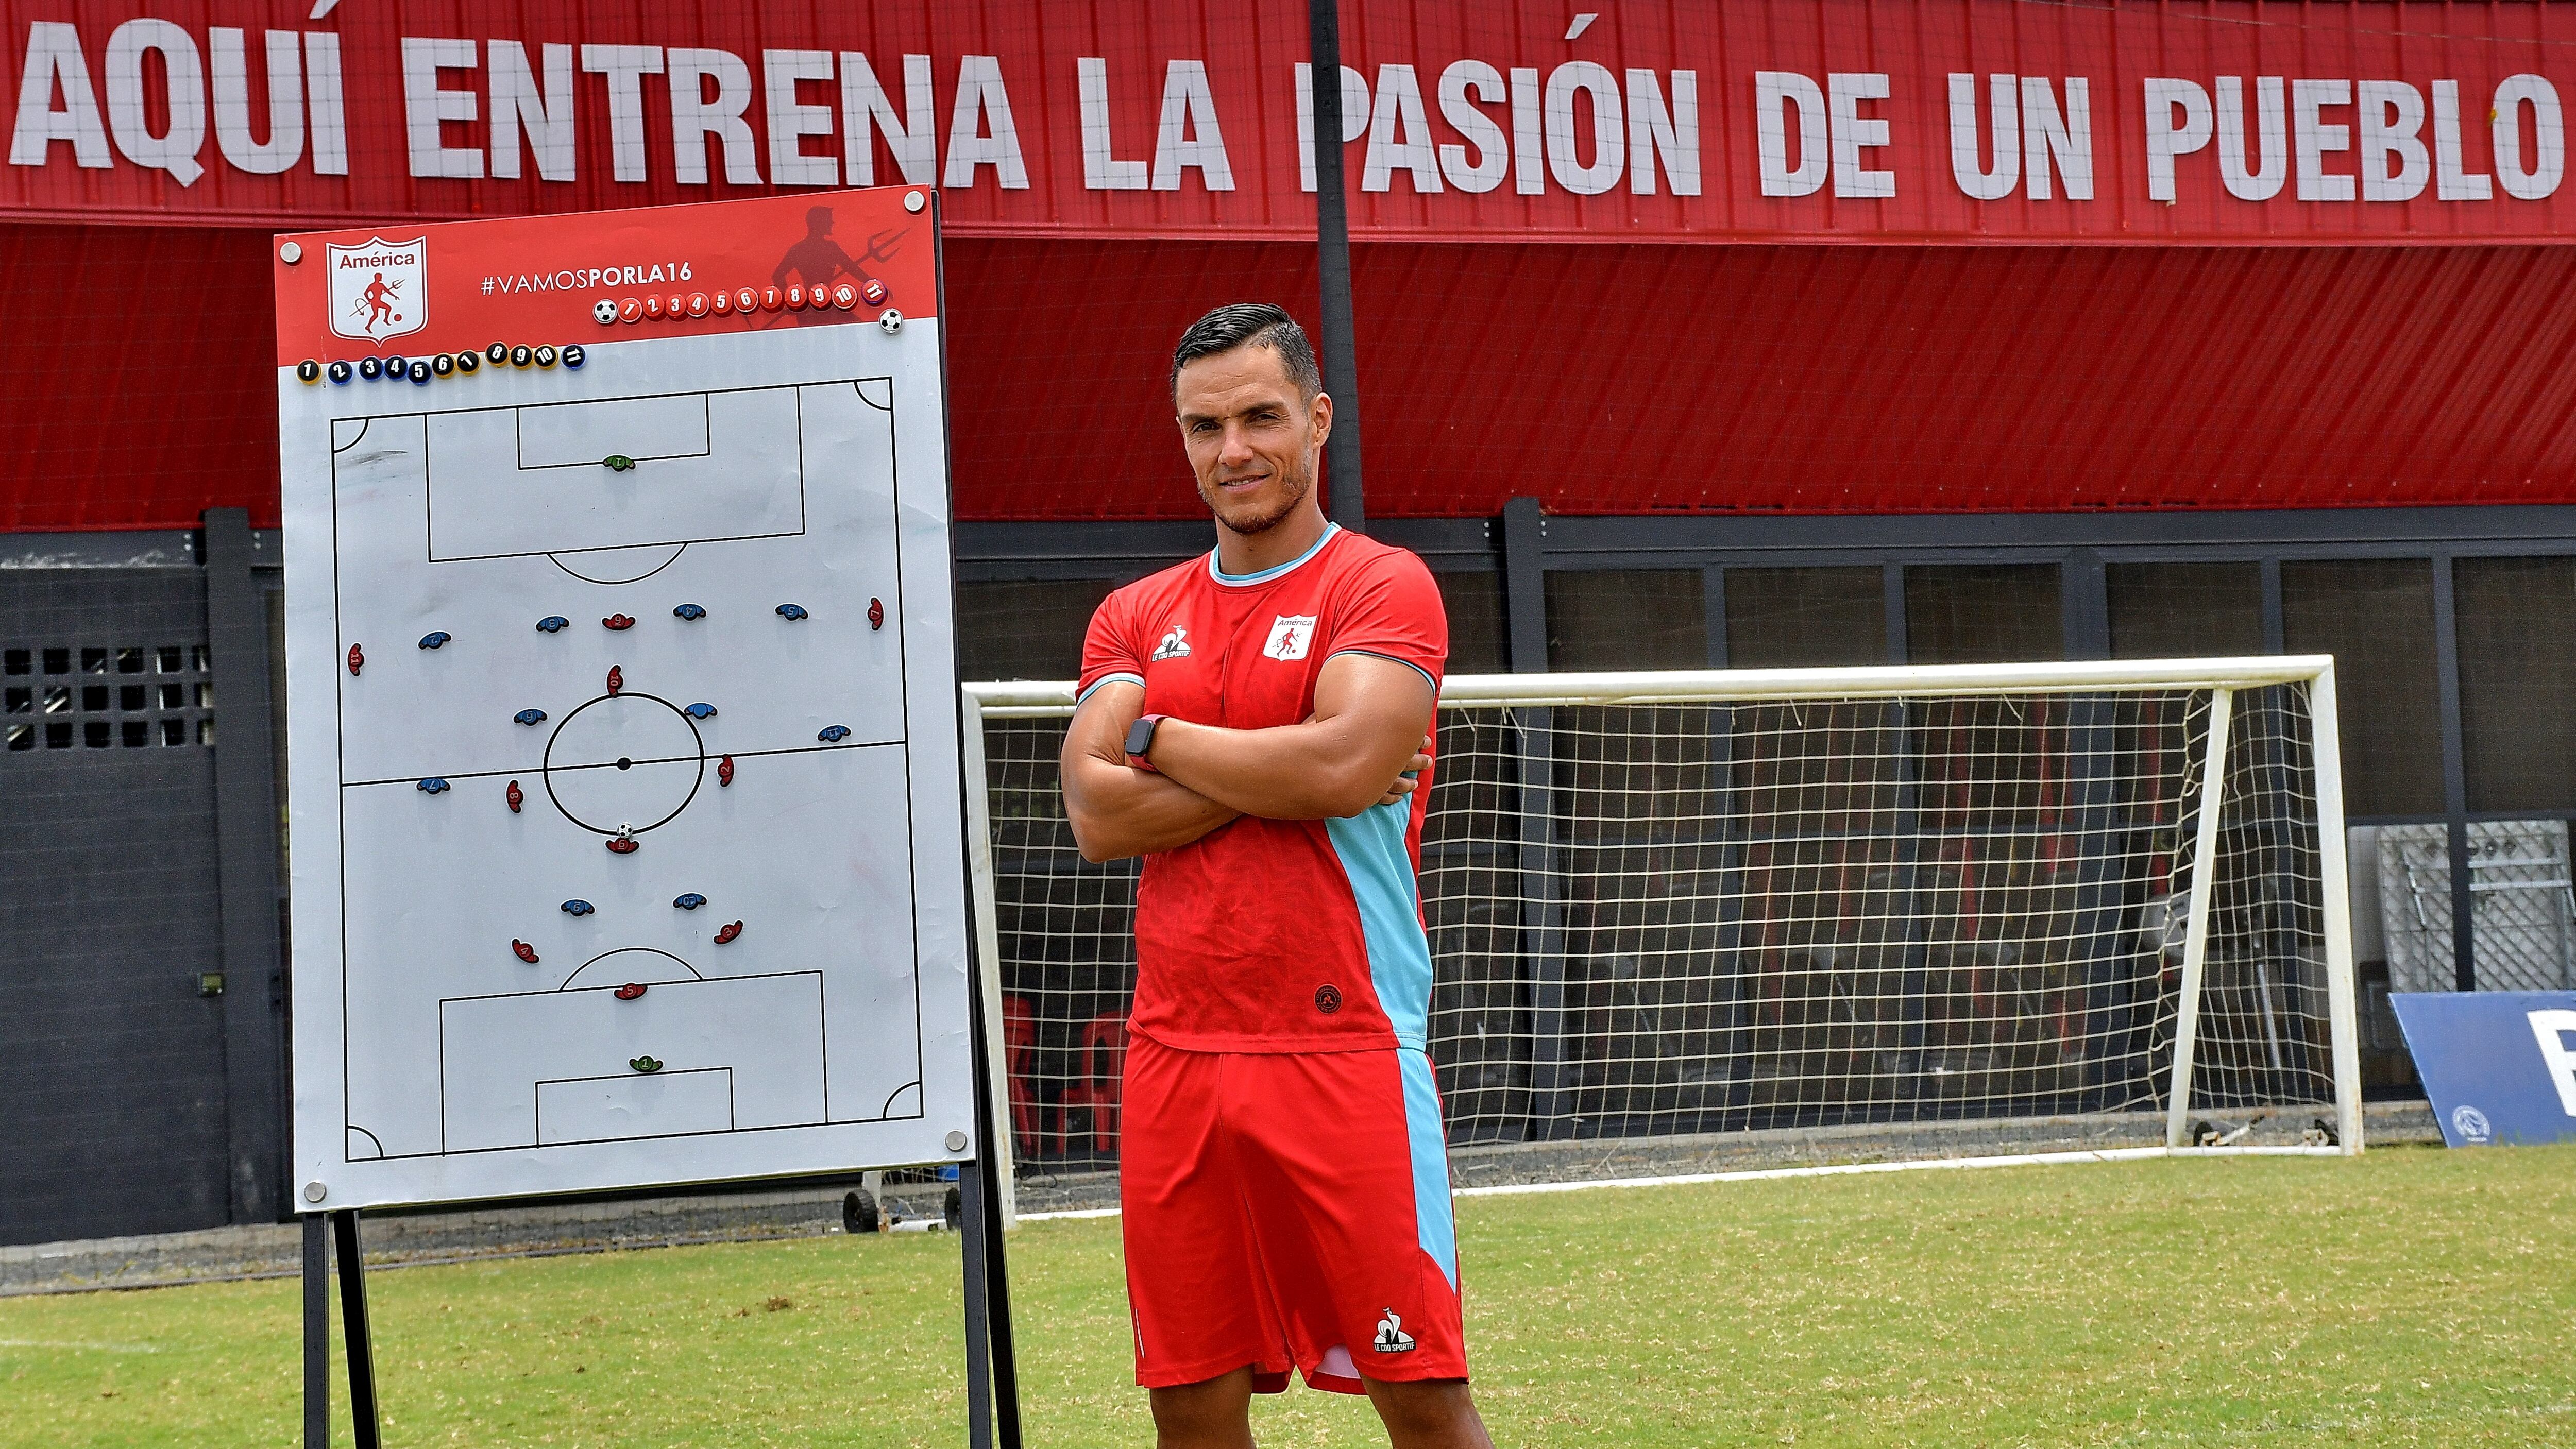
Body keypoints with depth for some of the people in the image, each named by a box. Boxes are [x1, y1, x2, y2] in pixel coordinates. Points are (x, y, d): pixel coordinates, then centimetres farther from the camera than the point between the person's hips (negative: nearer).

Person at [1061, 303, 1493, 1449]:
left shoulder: (1382, 586, 0)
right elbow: (1096, 816, 1)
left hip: (1346, 1051, -4)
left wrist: (1157, 736, -2)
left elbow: (1344, 761, -16)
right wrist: (1278, 776, -8)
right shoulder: (1134, 620, 14)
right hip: (1175, 1056, 4)